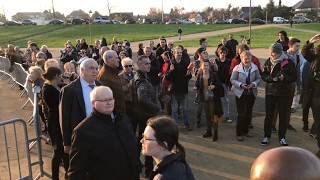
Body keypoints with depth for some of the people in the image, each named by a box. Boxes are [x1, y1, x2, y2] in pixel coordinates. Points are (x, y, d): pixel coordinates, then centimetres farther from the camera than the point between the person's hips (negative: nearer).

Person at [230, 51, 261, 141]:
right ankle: (239, 133, 9)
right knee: (242, 114, -4)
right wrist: (240, 85, -21)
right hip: (240, 94, -4)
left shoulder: (255, 68, -2)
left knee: (248, 113, 14)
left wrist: (254, 84, -16)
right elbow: (232, 79, -7)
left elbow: (259, 78, 4)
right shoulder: (237, 68, -10)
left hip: (251, 94, 4)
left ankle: (246, 131, 30)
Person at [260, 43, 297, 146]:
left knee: (283, 116, 8)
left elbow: (294, 77, -3)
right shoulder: (268, 62, -1)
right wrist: (271, 78, -17)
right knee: (268, 115, 8)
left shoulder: (288, 62, -7)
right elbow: (263, 75, 2)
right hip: (270, 92, 2)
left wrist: (284, 78, -21)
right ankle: (267, 136, 22)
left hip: (283, 93, -1)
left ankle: (282, 137, 23)